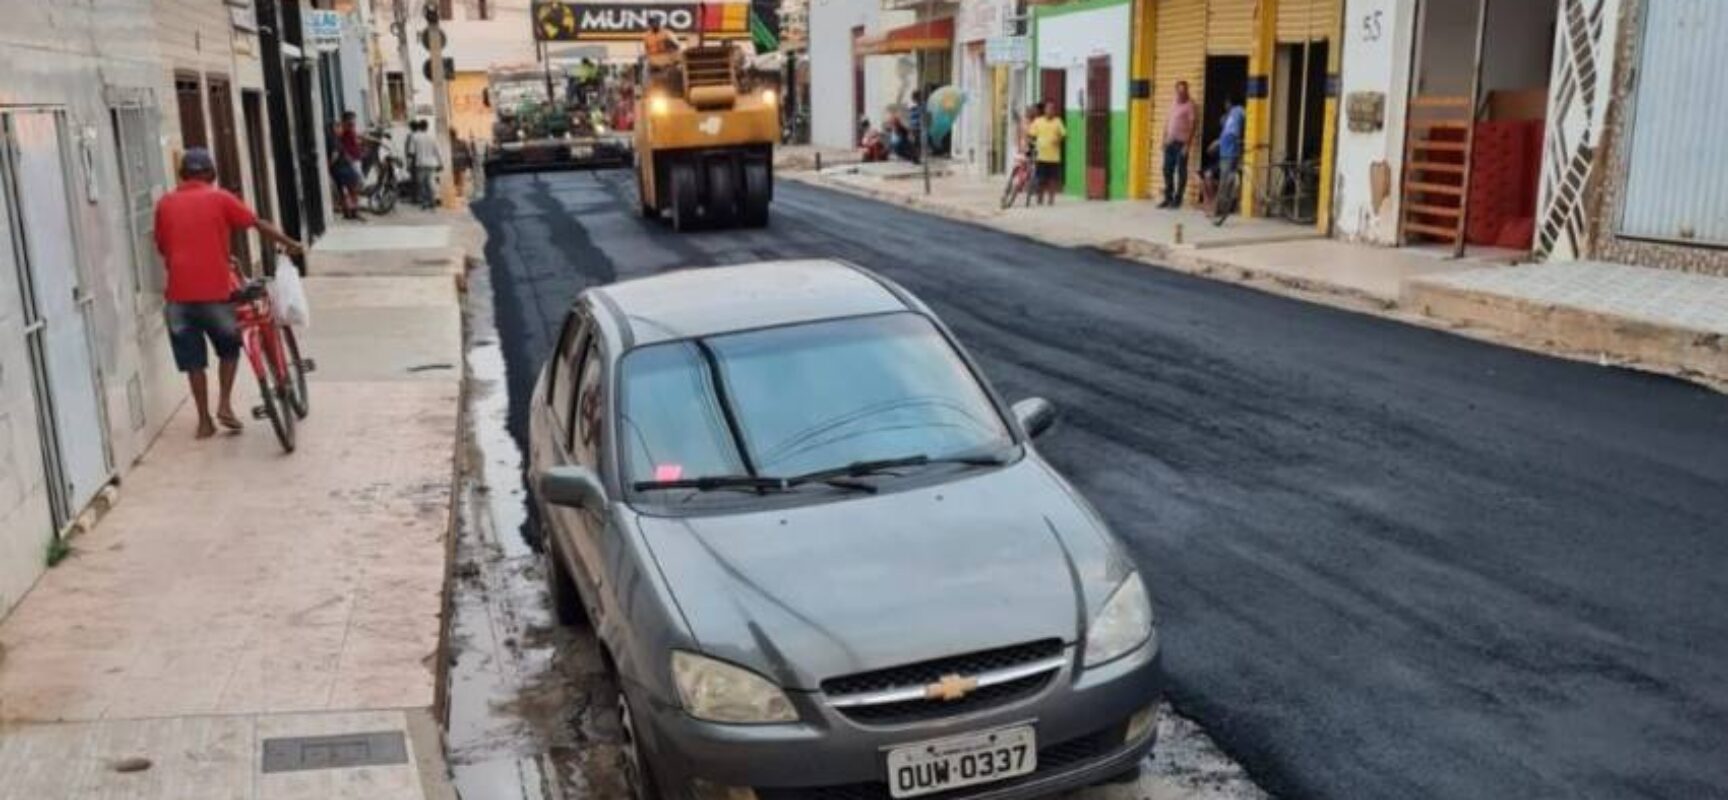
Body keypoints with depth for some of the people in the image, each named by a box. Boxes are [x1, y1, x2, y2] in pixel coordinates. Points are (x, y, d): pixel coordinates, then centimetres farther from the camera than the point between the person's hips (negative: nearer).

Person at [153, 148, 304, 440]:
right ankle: (224, 404, 10)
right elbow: (259, 224, 2)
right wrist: (290, 244, 16)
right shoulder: (219, 198, 0)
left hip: (179, 293, 2)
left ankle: (204, 420, 12)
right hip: (215, 290, -2)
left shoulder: (165, 204, 8)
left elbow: (162, 248, 15)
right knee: (229, 348, 20)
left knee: (193, 360, 10)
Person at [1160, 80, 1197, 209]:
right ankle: (1168, 198, 18)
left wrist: (1187, 144, -16)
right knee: (1167, 170, 9)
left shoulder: (1189, 104, -7)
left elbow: (1192, 125, -11)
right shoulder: (1173, 102, 14)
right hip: (1170, 142, 7)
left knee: (1181, 171, -1)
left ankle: (1177, 199, 4)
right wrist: (1165, 138, 13)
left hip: (1181, 142, -7)